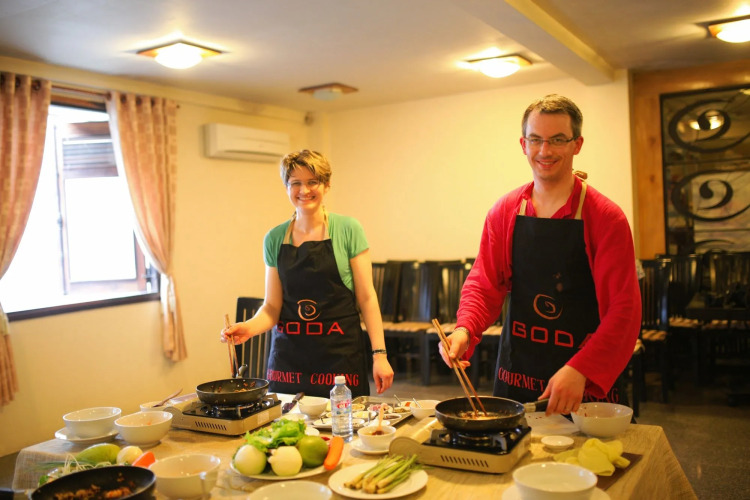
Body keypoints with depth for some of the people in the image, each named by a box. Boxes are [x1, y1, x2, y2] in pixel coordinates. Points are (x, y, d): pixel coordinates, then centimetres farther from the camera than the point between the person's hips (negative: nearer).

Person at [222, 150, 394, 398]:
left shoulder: (348, 230, -4)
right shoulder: (274, 239, 3)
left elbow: (366, 297, -4)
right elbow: (272, 305, 5)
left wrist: (380, 354, -9)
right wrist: (250, 327, -14)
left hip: (340, 356, -2)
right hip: (288, 357, 3)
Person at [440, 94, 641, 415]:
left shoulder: (606, 218, -10)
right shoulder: (504, 212, 2)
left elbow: (623, 308, -15)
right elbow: (484, 283, 2)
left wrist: (580, 371, -27)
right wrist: (465, 330, -17)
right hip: (515, 375, 3)